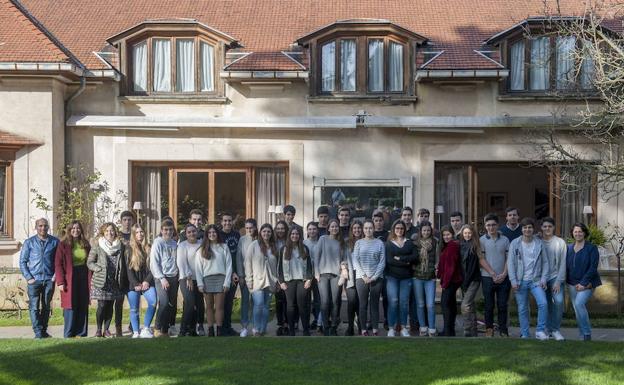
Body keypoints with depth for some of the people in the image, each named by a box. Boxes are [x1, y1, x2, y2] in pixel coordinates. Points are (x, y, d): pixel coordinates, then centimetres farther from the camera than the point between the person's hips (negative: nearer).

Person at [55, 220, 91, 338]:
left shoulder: (86, 244, 10)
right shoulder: (63, 244, -3)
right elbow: (58, 264, -7)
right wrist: (60, 282, -15)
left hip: (83, 279, 4)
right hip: (69, 279, -4)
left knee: (83, 307, 5)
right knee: (70, 306, -3)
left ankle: (81, 333, 11)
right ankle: (69, 334, 4)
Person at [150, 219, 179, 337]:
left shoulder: (175, 244, 14)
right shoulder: (158, 243, -1)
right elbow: (154, 263, -6)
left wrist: (179, 276, 5)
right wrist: (162, 278, -12)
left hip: (174, 277, 6)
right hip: (161, 278, -6)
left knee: (173, 304, 4)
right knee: (164, 303, -17)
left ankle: (168, 329, 12)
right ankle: (158, 329, -9)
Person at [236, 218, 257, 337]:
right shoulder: (242, 240, 1)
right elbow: (239, 258, 1)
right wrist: (240, 276, -3)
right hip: (244, 275, 0)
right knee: (245, 300, 1)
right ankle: (244, 326, 4)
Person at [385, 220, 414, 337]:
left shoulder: (409, 243, 12)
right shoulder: (389, 243, 7)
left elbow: (413, 257, -3)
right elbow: (389, 260, -6)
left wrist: (399, 258, -10)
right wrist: (405, 262, -9)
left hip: (406, 277, 2)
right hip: (392, 276, -2)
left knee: (404, 302, 0)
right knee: (393, 301, -10)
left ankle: (403, 327, 8)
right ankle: (391, 328, -4)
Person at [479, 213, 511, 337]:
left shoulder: (505, 240, 7)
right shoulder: (482, 240, 0)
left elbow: (509, 258, 6)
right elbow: (481, 259, -4)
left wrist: (504, 274, -7)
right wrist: (493, 274, -10)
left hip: (503, 278, 1)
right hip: (488, 278, -1)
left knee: (502, 305, 3)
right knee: (489, 305, 5)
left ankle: (503, 330, 12)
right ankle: (489, 328, 17)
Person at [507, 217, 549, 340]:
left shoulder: (539, 243, 3)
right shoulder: (515, 243, -1)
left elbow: (545, 262, 5)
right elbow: (510, 263, -2)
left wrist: (544, 279, -4)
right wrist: (513, 281, -8)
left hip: (536, 280, 0)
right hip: (520, 281, 0)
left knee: (543, 303, -17)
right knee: (522, 309, 5)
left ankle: (540, 330, -4)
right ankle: (524, 335, 16)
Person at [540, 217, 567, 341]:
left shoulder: (560, 243, 0)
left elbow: (563, 264, -2)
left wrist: (559, 281, -9)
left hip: (556, 277, -1)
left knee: (558, 301, -18)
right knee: (546, 304, 3)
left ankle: (556, 330, -7)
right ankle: (550, 330, 17)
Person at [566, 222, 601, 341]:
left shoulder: (591, 248, -5)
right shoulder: (569, 248, 9)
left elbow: (593, 268, -11)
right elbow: (566, 266, 14)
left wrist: (583, 283, -17)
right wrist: (565, 280, 1)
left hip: (587, 283, -5)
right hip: (572, 284, 6)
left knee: (579, 303, -23)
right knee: (577, 310, 7)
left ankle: (587, 334, -13)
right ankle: (583, 336, 17)